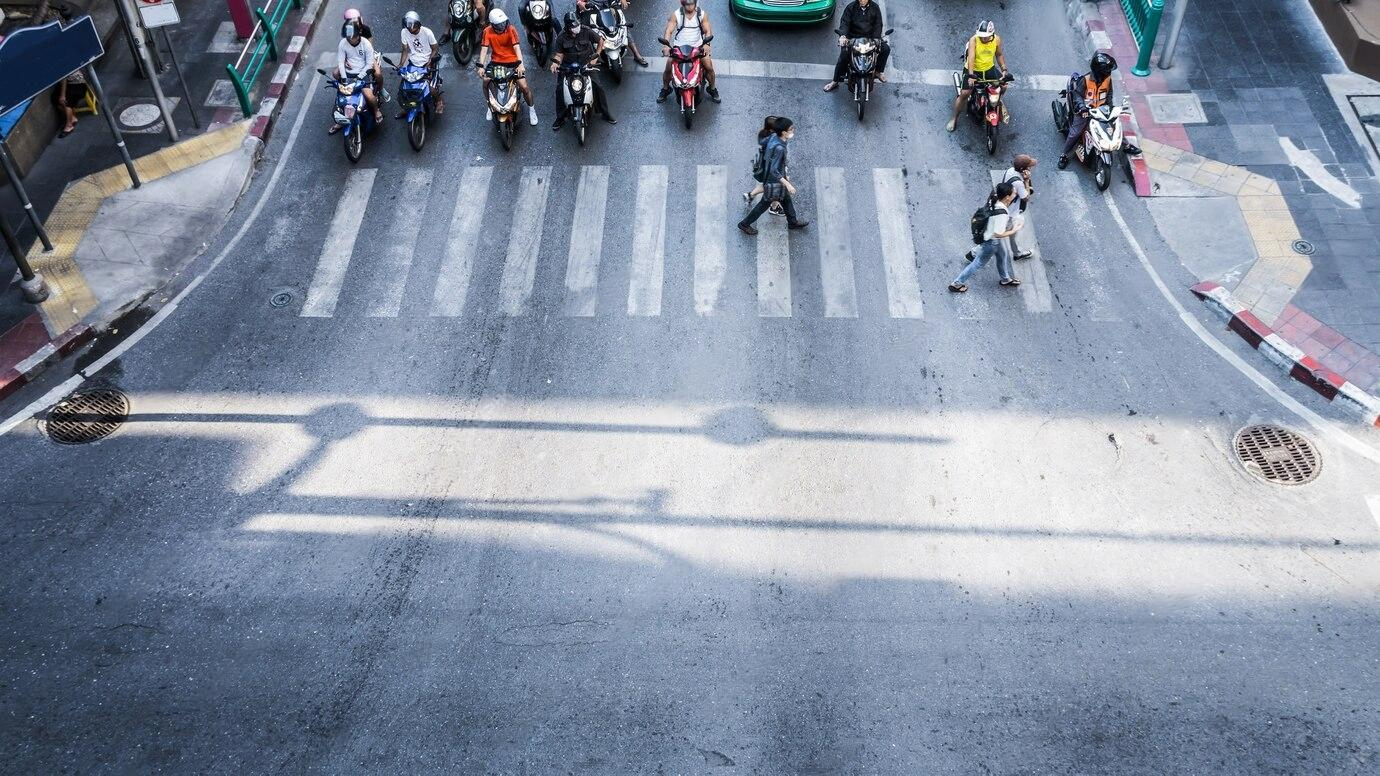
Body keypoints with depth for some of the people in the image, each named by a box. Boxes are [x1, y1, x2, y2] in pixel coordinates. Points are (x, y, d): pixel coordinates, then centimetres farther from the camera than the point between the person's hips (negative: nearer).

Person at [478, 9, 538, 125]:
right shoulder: (487, 32, -10)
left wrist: (520, 64, -40)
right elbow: (484, 49, -14)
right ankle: (490, 106, 16)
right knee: (485, 83, -12)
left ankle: (531, 109, 13)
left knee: (524, 87, -13)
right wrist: (481, 66, -28)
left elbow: (517, 47, -25)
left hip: (513, 61, -2)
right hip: (497, 62, 2)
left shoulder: (511, 29, -16)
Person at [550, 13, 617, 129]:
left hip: (587, 64, 0)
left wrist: (596, 56, -3)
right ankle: (560, 118, 2)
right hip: (568, 67, 0)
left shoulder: (587, 31, -11)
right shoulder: (562, 38, -8)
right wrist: (555, 62, -19)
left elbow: (600, 41, 3)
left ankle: (605, 113, 12)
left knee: (598, 87, -7)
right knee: (559, 90, -12)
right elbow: (560, 54, 2)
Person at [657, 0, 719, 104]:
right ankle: (665, 89, 15)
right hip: (679, 47, 0)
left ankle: (712, 88, 14)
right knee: (668, 68, -12)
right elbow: (669, 30, -13)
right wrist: (666, 45, -32)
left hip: (698, 47, 0)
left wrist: (706, 44, -29)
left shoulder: (702, 14, -4)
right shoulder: (676, 14, -8)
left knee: (709, 67, -12)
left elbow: (708, 30, -8)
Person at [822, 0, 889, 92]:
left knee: (886, 49, -14)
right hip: (853, 38, -2)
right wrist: (842, 35, -30)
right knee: (843, 55, -24)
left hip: (870, 38, 2)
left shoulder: (875, 8, 3)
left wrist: (876, 39, -17)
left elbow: (878, 24, 1)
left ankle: (879, 71, 9)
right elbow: (844, 22, -10)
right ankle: (835, 81, -12)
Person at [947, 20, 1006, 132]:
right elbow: (971, 57, -34)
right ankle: (954, 118, 5)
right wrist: (971, 76, -45)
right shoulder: (974, 40, -24)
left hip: (989, 68, 4)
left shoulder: (997, 39, -10)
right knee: (964, 93, -13)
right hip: (972, 70, -4)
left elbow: (999, 54, 6)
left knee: (1003, 86, -2)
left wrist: (1003, 69, -2)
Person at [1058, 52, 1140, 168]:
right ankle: (1064, 155, 4)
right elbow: (1077, 95, -21)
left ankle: (1126, 145, 29)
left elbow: (1109, 93, 10)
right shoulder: (1084, 80, -22)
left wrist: (1109, 106, 0)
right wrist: (1082, 108, -35)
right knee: (1075, 133, -9)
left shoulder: (1108, 79, -5)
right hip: (1085, 112, -5)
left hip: (1101, 110, 5)